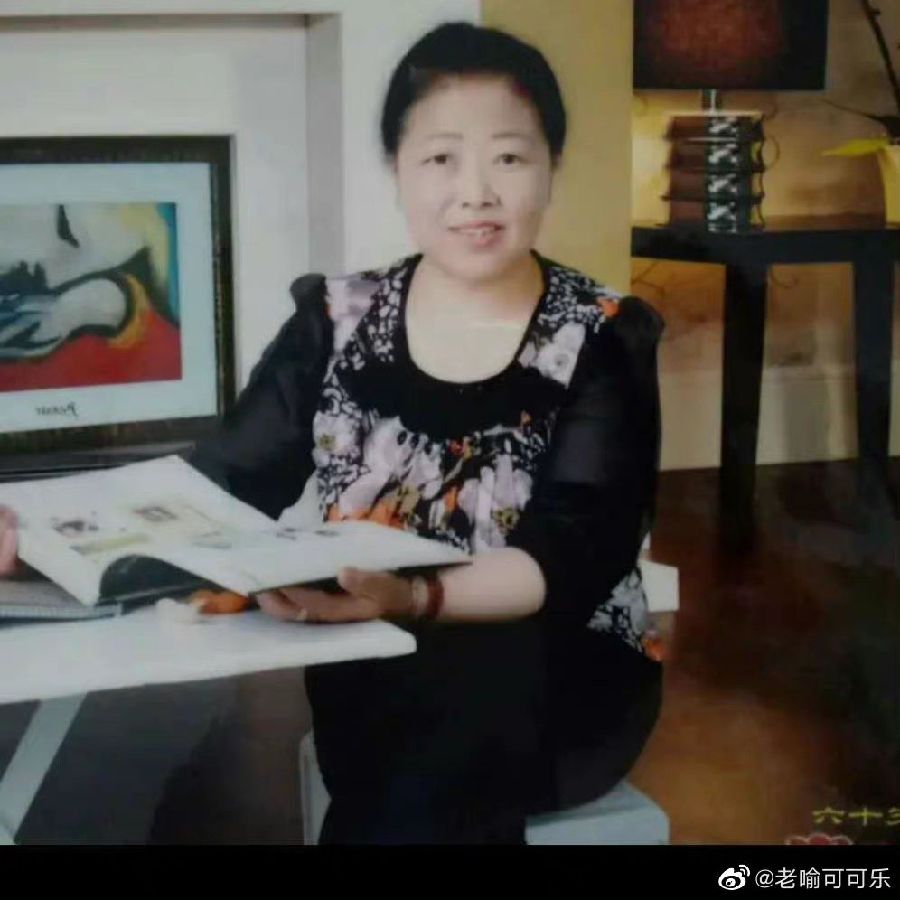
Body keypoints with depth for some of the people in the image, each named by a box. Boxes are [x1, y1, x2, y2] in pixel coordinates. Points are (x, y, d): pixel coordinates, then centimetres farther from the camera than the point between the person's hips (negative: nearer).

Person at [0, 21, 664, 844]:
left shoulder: (601, 341, -2)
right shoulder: (337, 322, 6)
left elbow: (574, 559, -13)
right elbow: (224, 485, 0)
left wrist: (416, 598, -33)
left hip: (564, 663, -1)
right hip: (376, 665, 2)